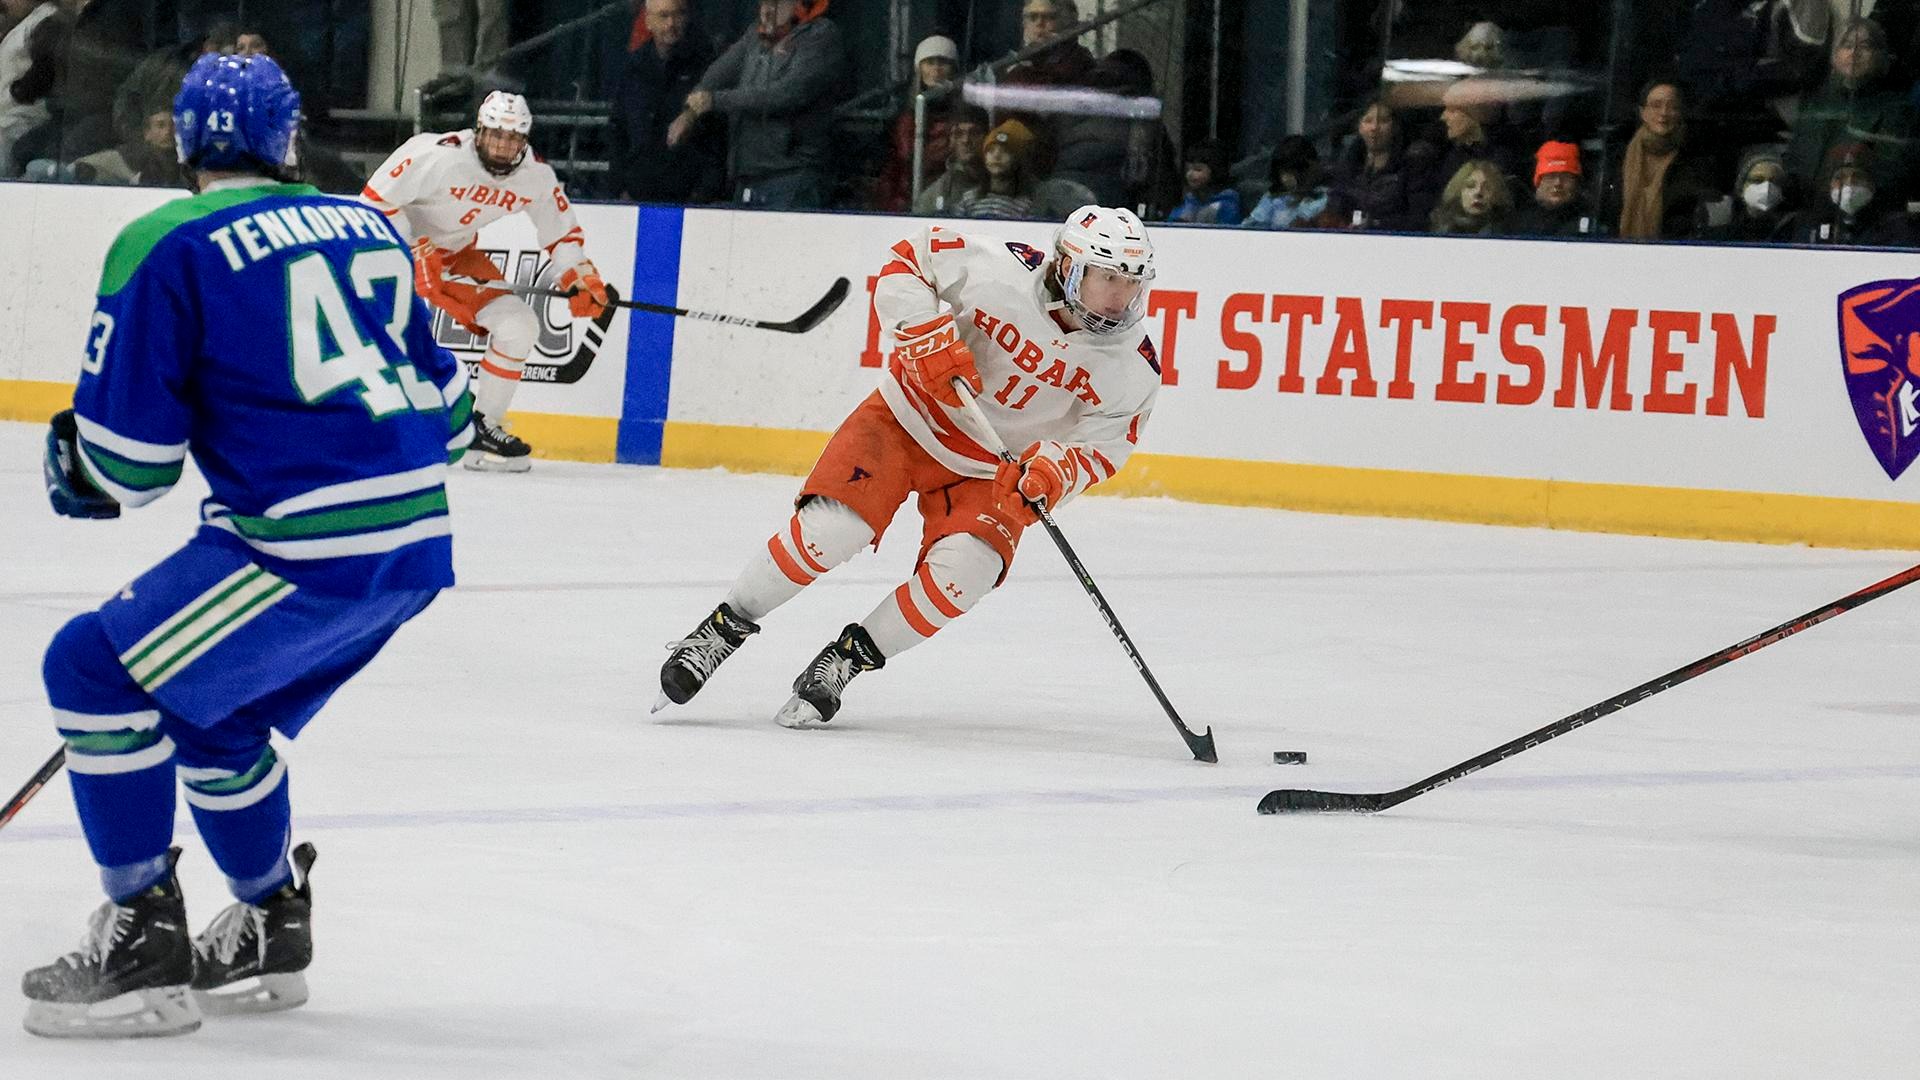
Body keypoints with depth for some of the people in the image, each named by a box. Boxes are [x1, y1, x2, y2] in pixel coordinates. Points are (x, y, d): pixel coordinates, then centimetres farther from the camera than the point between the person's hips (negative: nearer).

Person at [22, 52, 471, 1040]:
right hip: (420, 544, 8)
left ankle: (143, 947, 0)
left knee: (95, 669, 2)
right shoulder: (368, 228, 17)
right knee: (213, 715, 26)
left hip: (312, 549, -8)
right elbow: (442, 405, 21)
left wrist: (73, 475, 19)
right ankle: (270, 933, 36)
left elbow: (126, 457, -4)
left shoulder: (166, 247, -3)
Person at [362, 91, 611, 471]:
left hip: (456, 253, 6)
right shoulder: (436, 154, -29)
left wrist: (581, 279, -10)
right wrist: (415, 251, -27)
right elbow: (376, 198, -25)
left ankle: (483, 428, 9)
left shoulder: (536, 176, -11)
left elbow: (562, 232, 4)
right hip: (395, 241, -6)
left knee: (518, 326, -3)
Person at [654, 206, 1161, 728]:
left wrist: (1056, 469, -30)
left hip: (991, 471, 2)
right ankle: (724, 628, 1)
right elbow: (907, 261, -11)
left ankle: (849, 659, -1)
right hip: (912, 416, -2)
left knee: (962, 572, -23)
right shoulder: (1003, 270, -23)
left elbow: (1102, 445, -8)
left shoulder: (1135, 369, -16)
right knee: (830, 528, -20)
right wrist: (927, 333, -26)